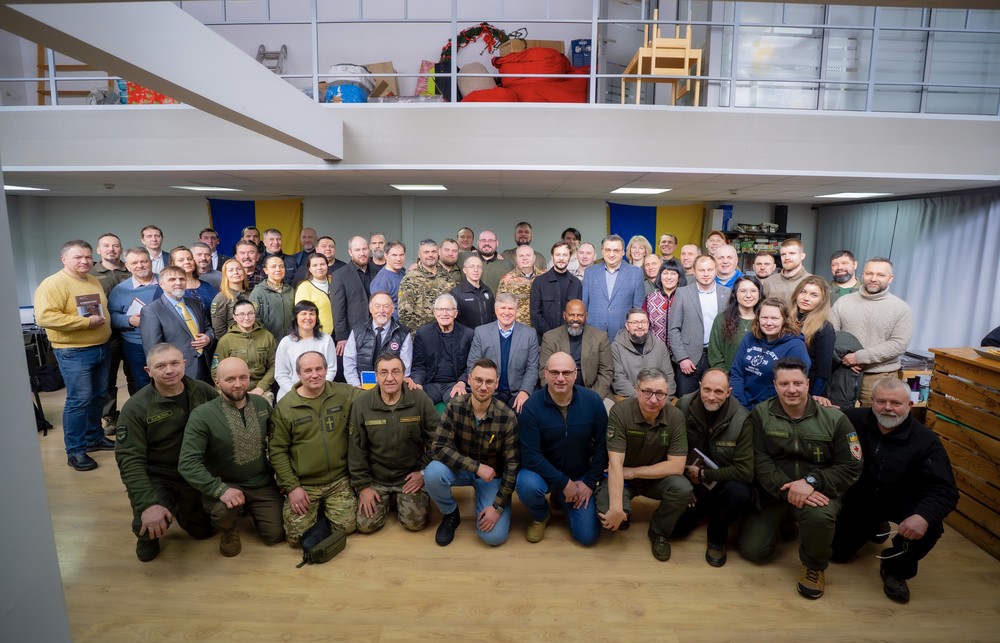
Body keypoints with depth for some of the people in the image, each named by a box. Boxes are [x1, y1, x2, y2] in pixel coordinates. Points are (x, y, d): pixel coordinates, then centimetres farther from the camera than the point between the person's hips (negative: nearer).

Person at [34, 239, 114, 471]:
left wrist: (104, 322, 5)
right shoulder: (53, 284, -13)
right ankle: (75, 451, 5)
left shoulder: (95, 282, 11)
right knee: (79, 400, -5)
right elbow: (45, 317, -25)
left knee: (97, 396, 15)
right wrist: (86, 322, -23)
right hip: (74, 353, -7)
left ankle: (94, 437, 30)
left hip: (102, 348, 8)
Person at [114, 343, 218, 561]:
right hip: (156, 478, -3)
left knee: (203, 531, 14)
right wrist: (148, 503, -33)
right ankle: (147, 536, 10)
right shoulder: (136, 407, -20)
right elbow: (129, 460, -23)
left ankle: (180, 508, 47)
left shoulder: (202, 391, -10)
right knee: (150, 525, -29)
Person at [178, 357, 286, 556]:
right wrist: (221, 489, -32)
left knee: (276, 535, 1)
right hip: (226, 485, -3)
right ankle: (229, 530, 4)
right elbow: (187, 463, -23)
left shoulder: (262, 404, -5)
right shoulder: (202, 415, -19)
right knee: (224, 508, -35)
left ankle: (250, 509, 33)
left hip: (263, 484, 3)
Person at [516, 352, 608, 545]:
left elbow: (602, 445, -6)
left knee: (588, 536, -3)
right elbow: (530, 456, -22)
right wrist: (564, 483, -21)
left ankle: (561, 500, 29)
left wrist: (589, 482, -9)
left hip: (581, 476, 2)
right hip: (544, 472, -2)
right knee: (527, 485, -35)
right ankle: (541, 516, 2)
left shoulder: (593, 401, -14)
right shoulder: (531, 406, -21)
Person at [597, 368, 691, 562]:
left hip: (657, 478, 2)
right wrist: (616, 508, -35)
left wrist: (632, 472, -20)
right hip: (620, 478, -2)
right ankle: (625, 518, 12)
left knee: (683, 489, -28)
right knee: (608, 514, -29)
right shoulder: (620, 411, -24)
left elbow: (676, 466, -19)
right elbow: (615, 463, -28)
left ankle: (659, 531, 3)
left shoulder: (675, 416, -17)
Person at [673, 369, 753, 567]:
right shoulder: (683, 406, -15)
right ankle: (702, 510, 22)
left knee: (738, 493, -35)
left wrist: (703, 474, -20)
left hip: (724, 484, -2)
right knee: (674, 528, -13)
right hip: (690, 483, 2)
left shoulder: (742, 420, -22)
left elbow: (745, 472, -24)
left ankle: (717, 537, -3)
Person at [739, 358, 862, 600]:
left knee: (819, 516, -37)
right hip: (772, 491, 2)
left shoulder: (834, 418, -7)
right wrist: (787, 489, -26)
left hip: (819, 489, -1)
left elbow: (851, 468, -9)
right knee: (752, 550, -4)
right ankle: (782, 523, 30)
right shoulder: (760, 414, -7)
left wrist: (811, 482, -24)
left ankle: (815, 565, -2)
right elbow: (760, 461, -12)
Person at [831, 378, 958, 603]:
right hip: (860, 499, 1)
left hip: (902, 502, -1)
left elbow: (944, 491, -26)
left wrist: (924, 515, -46)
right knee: (838, 553, 5)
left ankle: (896, 569, -2)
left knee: (929, 527, -34)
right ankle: (874, 528, 38)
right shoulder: (854, 420, -18)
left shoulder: (926, 441, -20)